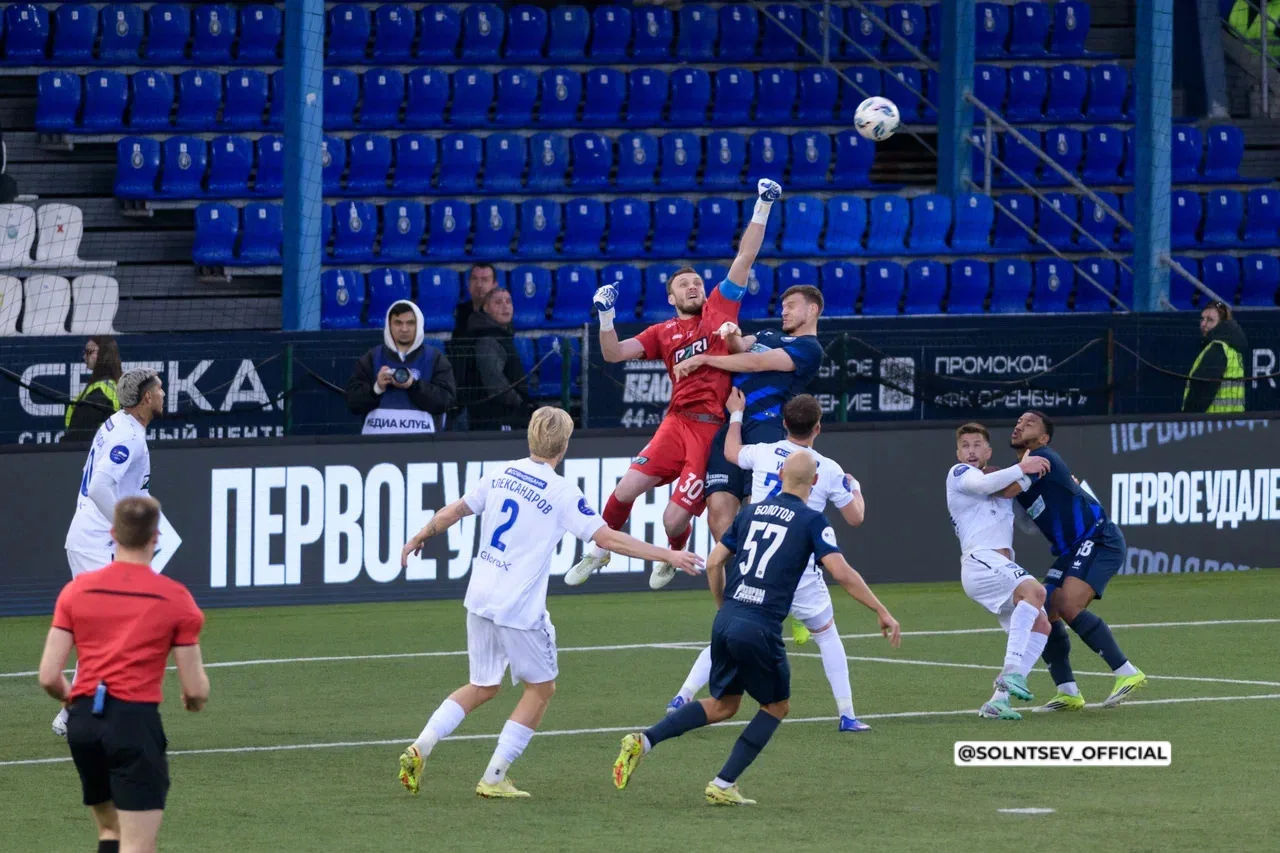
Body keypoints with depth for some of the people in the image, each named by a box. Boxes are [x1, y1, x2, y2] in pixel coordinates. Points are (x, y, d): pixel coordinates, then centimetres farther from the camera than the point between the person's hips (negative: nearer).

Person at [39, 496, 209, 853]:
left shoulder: (77, 589, 5)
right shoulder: (175, 599, -2)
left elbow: (49, 677, 2)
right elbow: (195, 690, -1)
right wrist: (195, 699, 24)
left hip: (83, 721, 4)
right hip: (136, 721, -4)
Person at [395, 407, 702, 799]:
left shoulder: (502, 475, 6)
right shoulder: (562, 494, -11)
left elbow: (454, 511, 16)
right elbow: (609, 538, -13)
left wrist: (419, 538, 33)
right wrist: (667, 555, -9)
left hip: (480, 598, 6)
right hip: (519, 606, -6)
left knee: (483, 687, 21)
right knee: (541, 688, 13)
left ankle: (419, 749, 7)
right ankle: (494, 778, 9)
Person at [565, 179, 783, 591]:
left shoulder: (719, 308, 10)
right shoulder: (663, 333, 15)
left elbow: (744, 259, 6)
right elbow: (613, 354, 10)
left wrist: (762, 209, 1)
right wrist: (606, 314, -3)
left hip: (714, 429, -2)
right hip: (678, 421, 2)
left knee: (675, 519, -7)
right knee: (626, 489, -10)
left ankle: (674, 555, 29)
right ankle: (600, 551, 17)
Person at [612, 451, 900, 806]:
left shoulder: (751, 512, 15)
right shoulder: (811, 521, -2)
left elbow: (714, 563, 17)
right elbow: (841, 572, -11)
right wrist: (881, 612, -5)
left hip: (725, 621, 6)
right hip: (760, 629, -6)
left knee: (722, 705, 21)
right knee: (777, 706, 16)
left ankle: (643, 740, 5)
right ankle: (723, 784, 8)